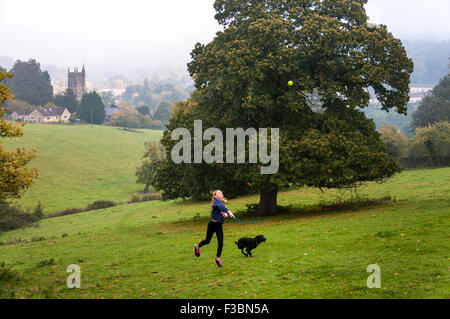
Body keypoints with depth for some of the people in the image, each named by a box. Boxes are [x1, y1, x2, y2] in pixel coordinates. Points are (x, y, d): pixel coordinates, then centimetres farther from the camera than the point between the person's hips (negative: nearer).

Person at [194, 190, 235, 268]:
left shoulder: (222, 203, 13)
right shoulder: (216, 201, -10)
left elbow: (225, 213, 9)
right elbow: (220, 206, -31)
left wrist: (227, 215, -15)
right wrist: (229, 211, -45)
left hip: (219, 225, 6)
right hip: (213, 224, -6)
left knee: (221, 243, -1)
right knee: (207, 241, 8)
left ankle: (217, 259, 15)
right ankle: (197, 247, 38)